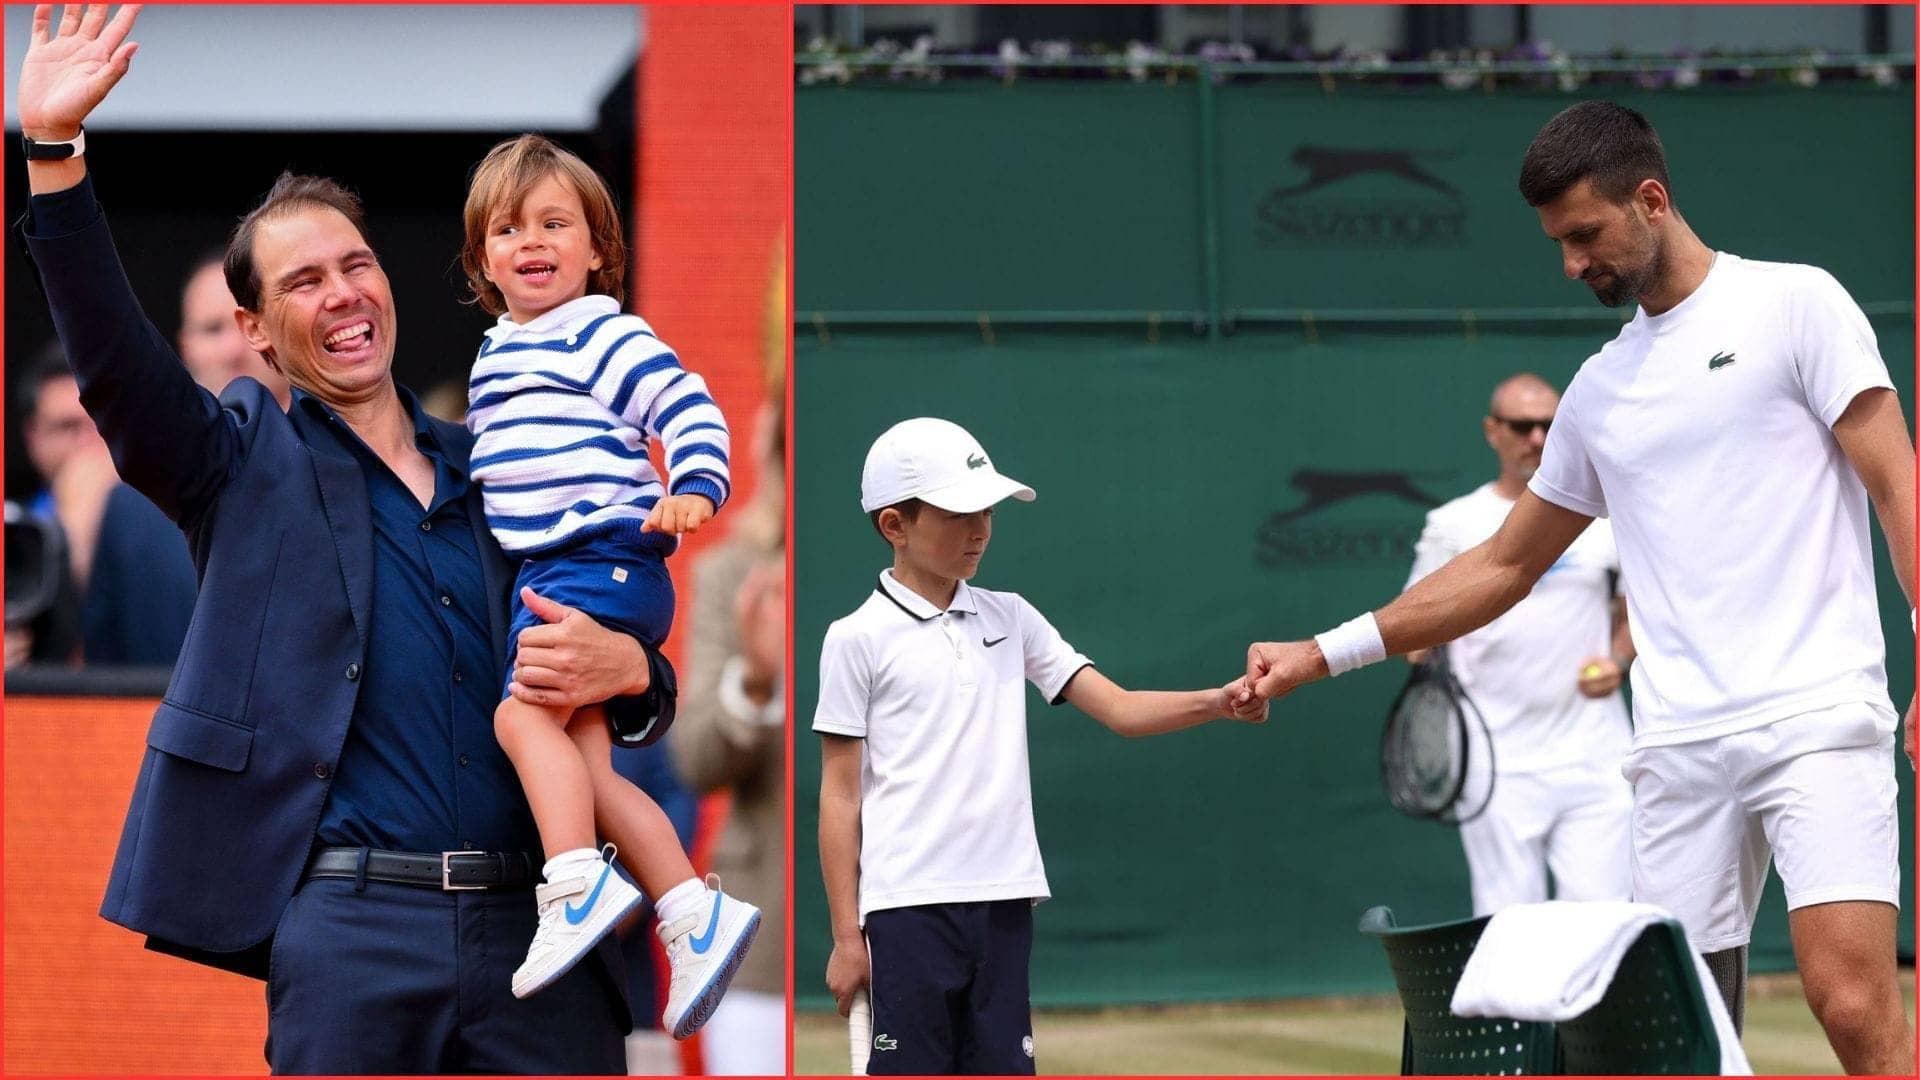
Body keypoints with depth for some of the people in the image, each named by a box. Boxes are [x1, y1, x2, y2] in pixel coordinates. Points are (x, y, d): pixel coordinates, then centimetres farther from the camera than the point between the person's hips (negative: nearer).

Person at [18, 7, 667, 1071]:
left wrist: (625, 668, -6)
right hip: (347, 927, -2)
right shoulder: (248, 462, 10)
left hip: (532, 913, 3)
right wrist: (55, 149, -20)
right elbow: (114, 361, -8)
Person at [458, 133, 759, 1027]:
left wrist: (694, 490, -26)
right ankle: (694, 915, -3)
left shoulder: (605, 338, -4)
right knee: (585, 767, -1)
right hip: (545, 572, 9)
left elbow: (691, 410, -12)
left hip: (603, 554, -8)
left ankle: (577, 888, -27)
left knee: (523, 715, -23)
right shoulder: (495, 357, 21)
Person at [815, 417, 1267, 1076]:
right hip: (908, 907, -5)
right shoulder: (859, 639, -2)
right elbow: (840, 794, -1)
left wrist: (1220, 702, -11)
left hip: (1004, 902, 5)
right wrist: (846, 936, -5)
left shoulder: (1009, 619, 12)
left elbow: (1119, 709, 7)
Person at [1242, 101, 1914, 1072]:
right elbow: (1504, 566, 29)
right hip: (1680, 747, 6)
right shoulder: (1600, 391, 20)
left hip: (1816, 716, -5)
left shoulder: (1793, 305, 3)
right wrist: (1325, 654, 24)